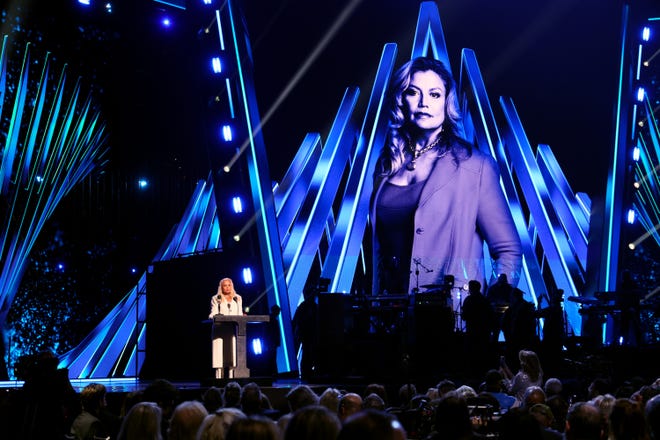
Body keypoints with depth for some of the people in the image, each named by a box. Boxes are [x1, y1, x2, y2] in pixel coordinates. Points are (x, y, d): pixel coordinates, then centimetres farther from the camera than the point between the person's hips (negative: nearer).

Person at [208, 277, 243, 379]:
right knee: (220, 354, -10)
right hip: (220, 330, -2)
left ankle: (231, 377, -5)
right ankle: (219, 377, -12)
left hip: (233, 330, 3)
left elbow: (240, 314, 17)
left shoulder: (238, 298, 19)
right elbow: (213, 314, 3)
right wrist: (214, 316, -18)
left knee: (232, 353, -5)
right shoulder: (216, 299, 10)